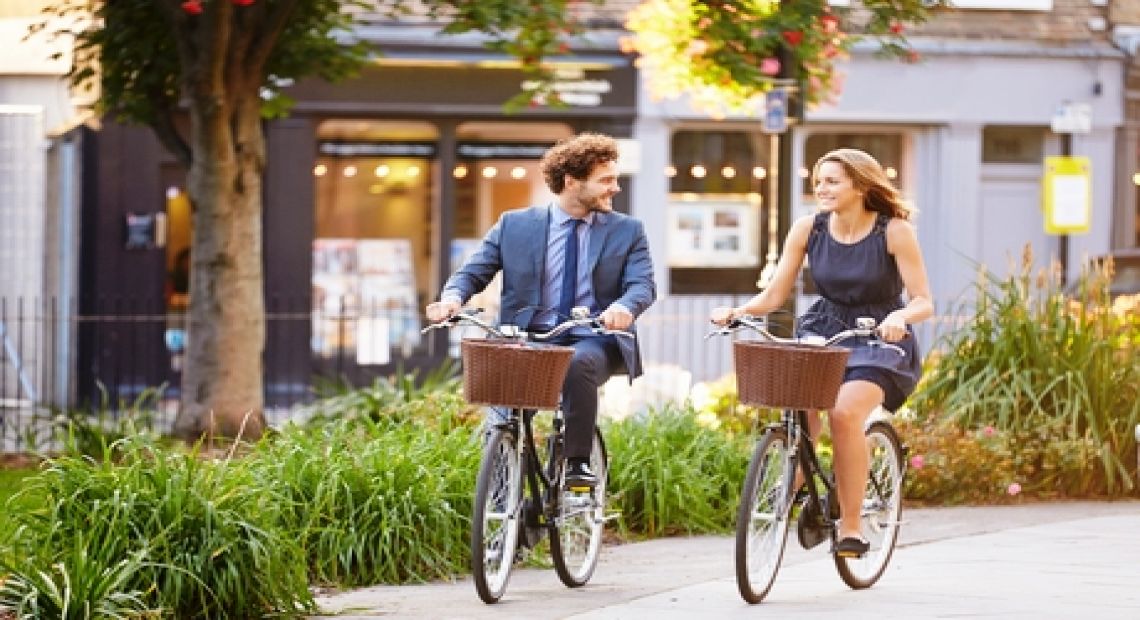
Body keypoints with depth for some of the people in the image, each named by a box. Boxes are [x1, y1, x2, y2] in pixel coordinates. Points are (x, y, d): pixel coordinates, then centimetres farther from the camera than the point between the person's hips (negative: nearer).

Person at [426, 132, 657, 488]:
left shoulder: (627, 231, 10)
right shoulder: (514, 226, 11)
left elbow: (643, 284, -3)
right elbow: (473, 272, 8)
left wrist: (624, 307, -29)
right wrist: (453, 298, -17)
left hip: (592, 341, -1)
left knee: (578, 363, -36)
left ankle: (577, 465, -24)